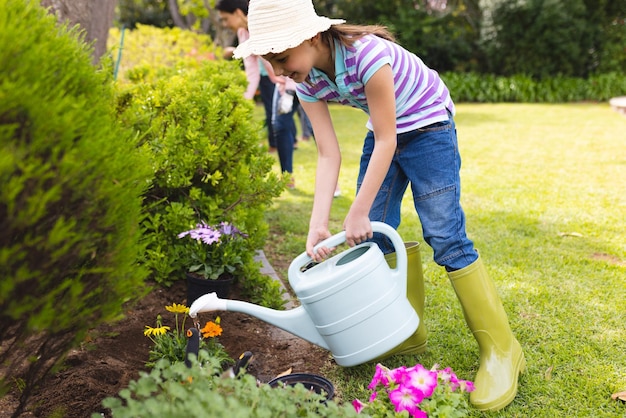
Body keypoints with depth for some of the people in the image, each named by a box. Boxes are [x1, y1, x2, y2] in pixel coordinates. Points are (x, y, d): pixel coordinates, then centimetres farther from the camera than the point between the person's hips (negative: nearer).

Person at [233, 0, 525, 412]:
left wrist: (358, 213, -24)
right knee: (374, 235, 1)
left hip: (427, 126, -7)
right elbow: (329, 155, -12)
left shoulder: (366, 53, -33)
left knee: (446, 237, -13)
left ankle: (500, 349, -1)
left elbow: (386, 140, -27)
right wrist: (318, 225, -21)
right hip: (385, 132, 7)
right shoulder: (308, 82, -11)